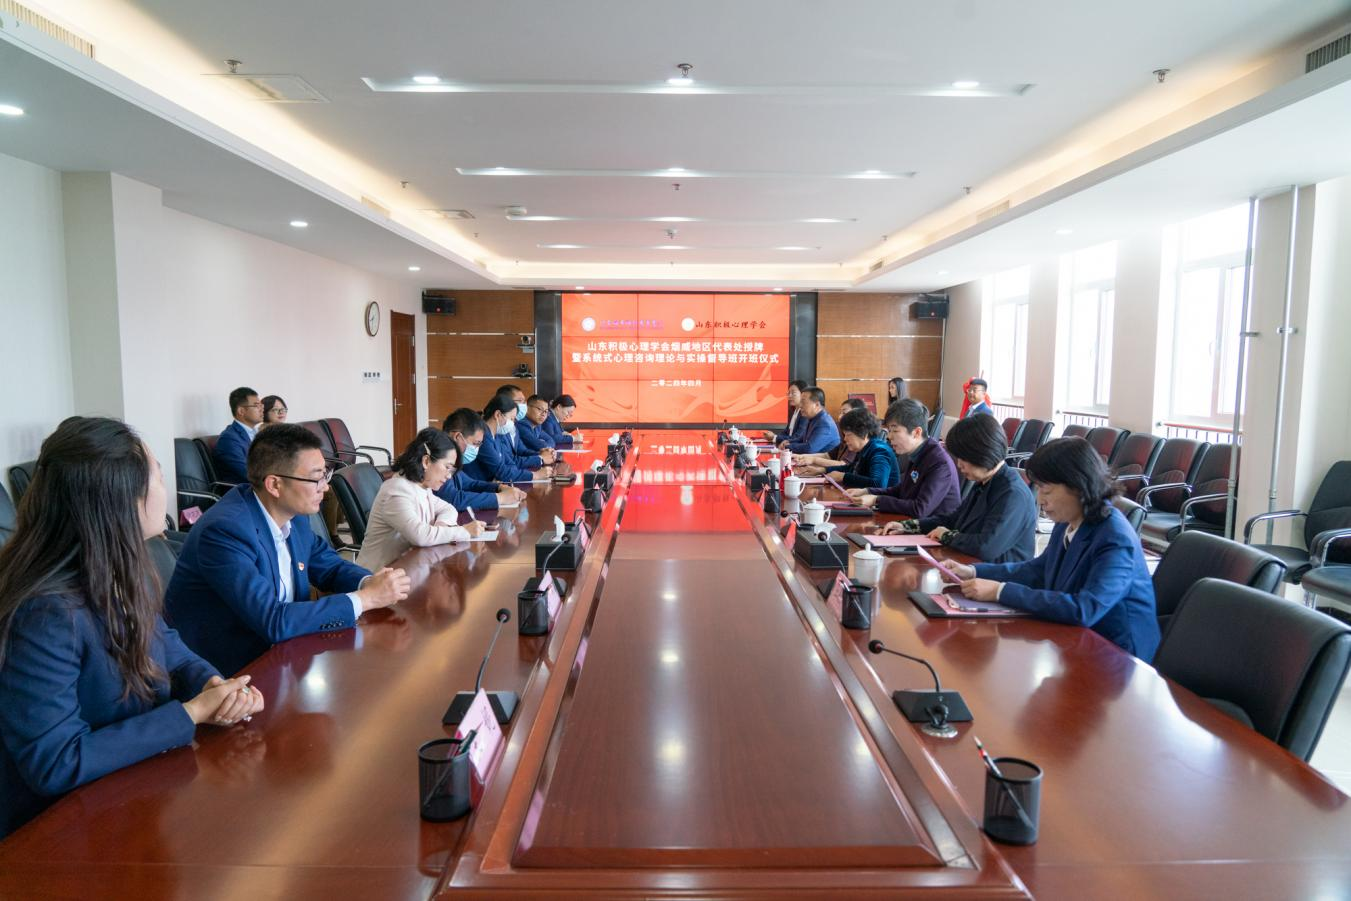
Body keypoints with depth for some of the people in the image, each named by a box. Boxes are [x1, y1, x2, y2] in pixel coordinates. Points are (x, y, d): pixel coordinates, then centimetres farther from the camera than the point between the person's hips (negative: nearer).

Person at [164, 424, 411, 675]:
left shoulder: (294, 513, -2)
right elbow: (273, 622, -30)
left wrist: (369, 583, -10)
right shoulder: (225, 530, -25)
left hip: (278, 644, 7)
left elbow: (329, 565, 12)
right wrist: (366, 598, -25)